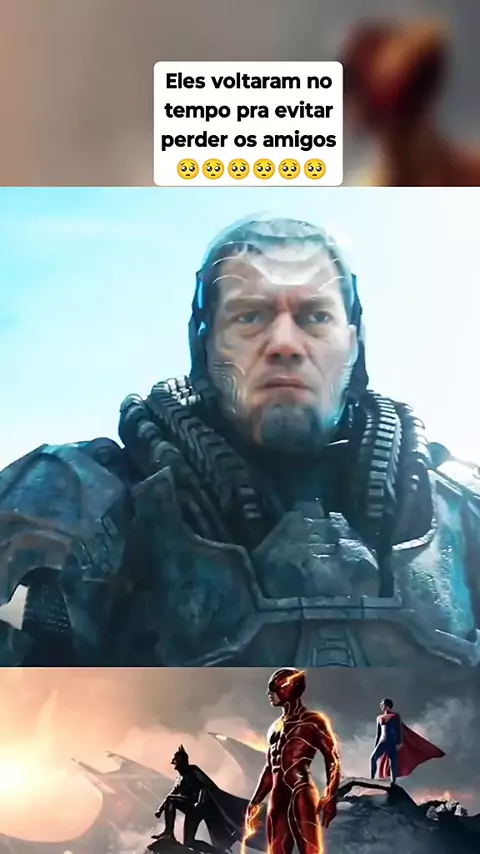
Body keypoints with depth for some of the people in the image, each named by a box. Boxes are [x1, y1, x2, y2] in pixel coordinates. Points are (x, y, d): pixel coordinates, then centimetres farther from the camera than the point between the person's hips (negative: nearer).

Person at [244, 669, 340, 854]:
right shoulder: (275, 728, 22)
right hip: (277, 800, 7)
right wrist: (254, 802, 20)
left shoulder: (313, 721, 2)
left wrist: (330, 798, -18)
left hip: (302, 796, -7)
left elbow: (333, 760, -6)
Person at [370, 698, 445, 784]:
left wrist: (400, 742, -14)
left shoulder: (396, 716, 7)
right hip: (383, 742, 3)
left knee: (393, 764, -8)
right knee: (373, 758, -19)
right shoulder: (379, 718, 19)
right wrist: (376, 747, 14)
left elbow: (400, 729, -1)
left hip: (393, 742, -3)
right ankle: (372, 780, -20)